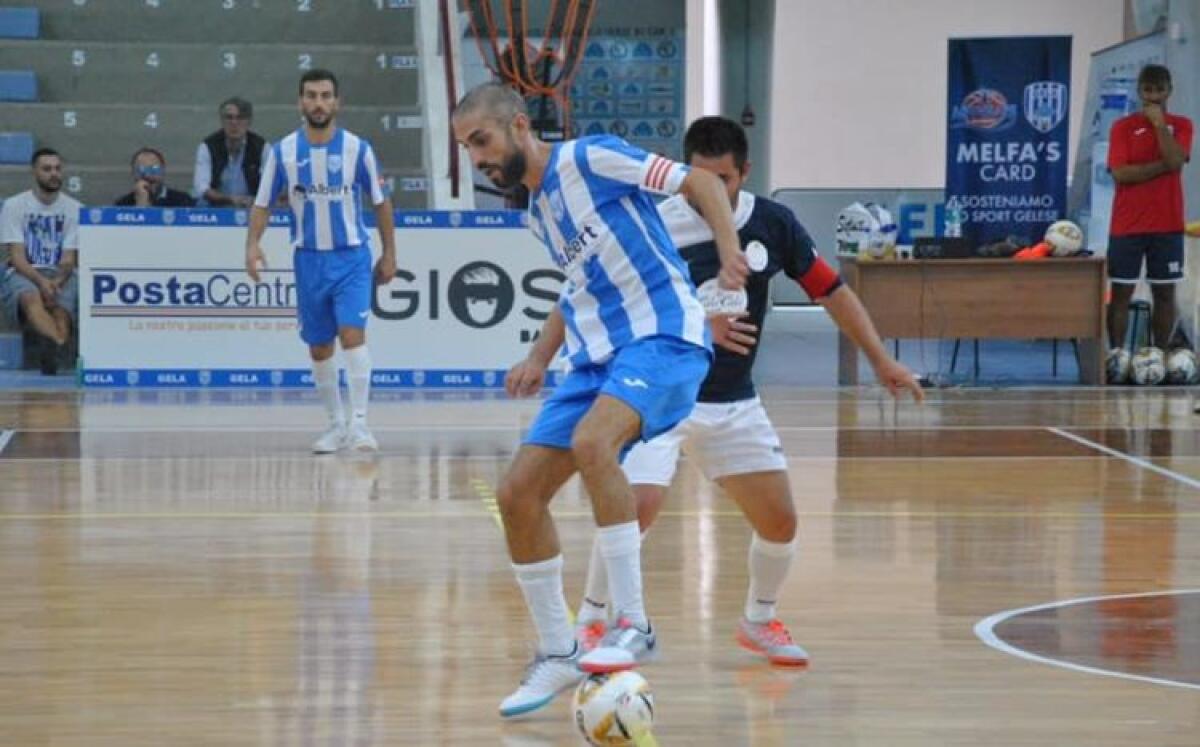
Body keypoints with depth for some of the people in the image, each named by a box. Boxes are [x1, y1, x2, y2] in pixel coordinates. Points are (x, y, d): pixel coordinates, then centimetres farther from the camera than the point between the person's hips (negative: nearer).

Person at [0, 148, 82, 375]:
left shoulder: (74, 208, 9)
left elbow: (69, 259, 4)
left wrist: (57, 282, -18)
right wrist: (41, 282, -20)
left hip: (61, 275, 3)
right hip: (24, 273, -3)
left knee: (62, 310, -33)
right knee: (31, 299, -39)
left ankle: (50, 354, -63)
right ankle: (58, 343, -69)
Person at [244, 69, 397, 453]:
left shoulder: (358, 148, -5)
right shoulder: (282, 151, -2)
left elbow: (380, 202, 5)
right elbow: (263, 203, 4)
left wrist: (389, 254, 5)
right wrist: (253, 245, -12)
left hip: (352, 256, -2)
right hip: (308, 259, 2)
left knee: (352, 333, -18)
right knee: (319, 347, 8)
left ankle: (359, 422, -17)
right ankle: (335, 424, 20)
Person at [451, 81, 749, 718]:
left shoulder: (590, 158, -7)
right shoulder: (537, 212, 17)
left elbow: (700, 182, -6)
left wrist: (729, 252, -22)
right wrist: (541, 357, 19)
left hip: (663, 336, -9)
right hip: (595, 355, 9)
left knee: (590, 444, -36)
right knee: (517, 495, -2)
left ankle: (632, 624, -27)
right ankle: (557, 653, 12)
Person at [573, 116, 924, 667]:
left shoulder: (771, 223, -4)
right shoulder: (658, 227, -16)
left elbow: (829, 289, 6)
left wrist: (881, 360, 5)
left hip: (734, 403, 4)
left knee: (779, 521, 4)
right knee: (637, 505, -23)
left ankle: (759, 622, 30)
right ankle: (589, 623, -4)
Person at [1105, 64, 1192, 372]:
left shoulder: (1181, 125, 6)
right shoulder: (1123, 127, 1)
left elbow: (1175, 160, -13)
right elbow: (1120, 173, -11)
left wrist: (1159, 122, -12)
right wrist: (1162, 166, -11)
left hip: (1167, 225, 2)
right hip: (1127, 225, -2)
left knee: (1165, 292, 5)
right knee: (1121, 291, -1)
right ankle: (1116, 354, 3)